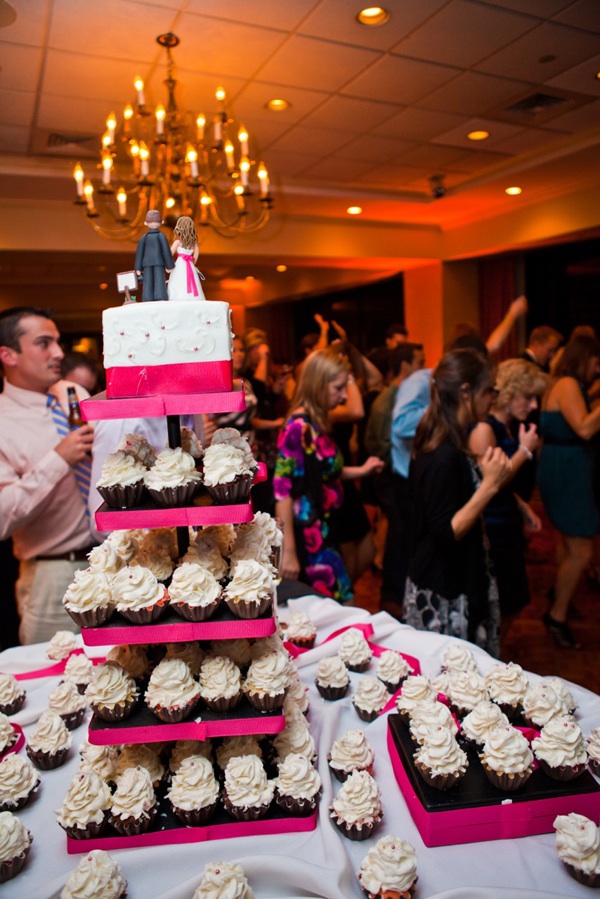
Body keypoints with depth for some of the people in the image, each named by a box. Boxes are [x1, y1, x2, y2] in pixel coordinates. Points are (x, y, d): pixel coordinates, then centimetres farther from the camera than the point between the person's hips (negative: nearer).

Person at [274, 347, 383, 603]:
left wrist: (361, 470, 14)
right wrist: (288, 551, -21)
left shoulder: (318, 424, 6)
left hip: (322, 530, 8)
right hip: (306, 535, -8)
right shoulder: (298, 428, -19)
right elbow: (282, 489, -21)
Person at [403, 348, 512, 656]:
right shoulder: (444, 458, -24)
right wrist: (490, 485, -26)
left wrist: (491, 477, 12)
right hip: (442, 596, -9)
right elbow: (446, 533, -24)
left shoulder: (453, 445, 6)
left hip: (462, 582, 9)